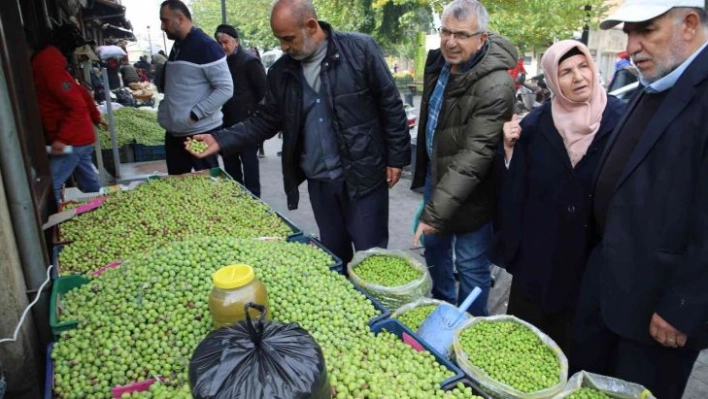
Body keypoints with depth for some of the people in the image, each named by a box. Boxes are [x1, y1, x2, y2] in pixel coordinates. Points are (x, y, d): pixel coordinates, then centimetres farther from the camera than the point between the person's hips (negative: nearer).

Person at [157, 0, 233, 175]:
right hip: (174, 133, 8)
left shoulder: (206, 46, -13)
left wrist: (195, 114, -21)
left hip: (200, 133, -8)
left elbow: (225, 89, -19)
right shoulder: (177, 47, 13)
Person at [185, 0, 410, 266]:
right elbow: (266, 120, 8)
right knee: (334, 255, 18)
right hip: (318, 182, 4)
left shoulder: (360, 49, -10)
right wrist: (221, 140, -4)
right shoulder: (280, 72, 2)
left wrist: (396, 157, -7)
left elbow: (391, 106, -6)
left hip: (363, 175, -4)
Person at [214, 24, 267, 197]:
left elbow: (264, 91, -12)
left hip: (247, 122, -7)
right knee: (229, 160, 13)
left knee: (248, 160, -2)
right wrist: (221, 114, 10)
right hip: (228, 121, 8)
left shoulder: (249, 61, -10)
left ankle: (253, 196, 8)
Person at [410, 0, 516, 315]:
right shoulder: (438, 61, -2)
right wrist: (425, 176, 17)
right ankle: (441, 306, 48)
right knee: (433, 245, 23)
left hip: (470, 192, -8)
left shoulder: (495, 86, -27)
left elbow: (475, 155, -32)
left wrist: (435, 211, -34)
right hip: (436, 173, 8)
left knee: (471, 265, 6)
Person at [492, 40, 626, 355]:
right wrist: (510, 149, -13)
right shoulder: (535, 124, -2)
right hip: (539, 253, 2)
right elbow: (515, 187, 1)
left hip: (595, 254, -1)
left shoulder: (619, 120, -8)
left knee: (578, 342, 16)